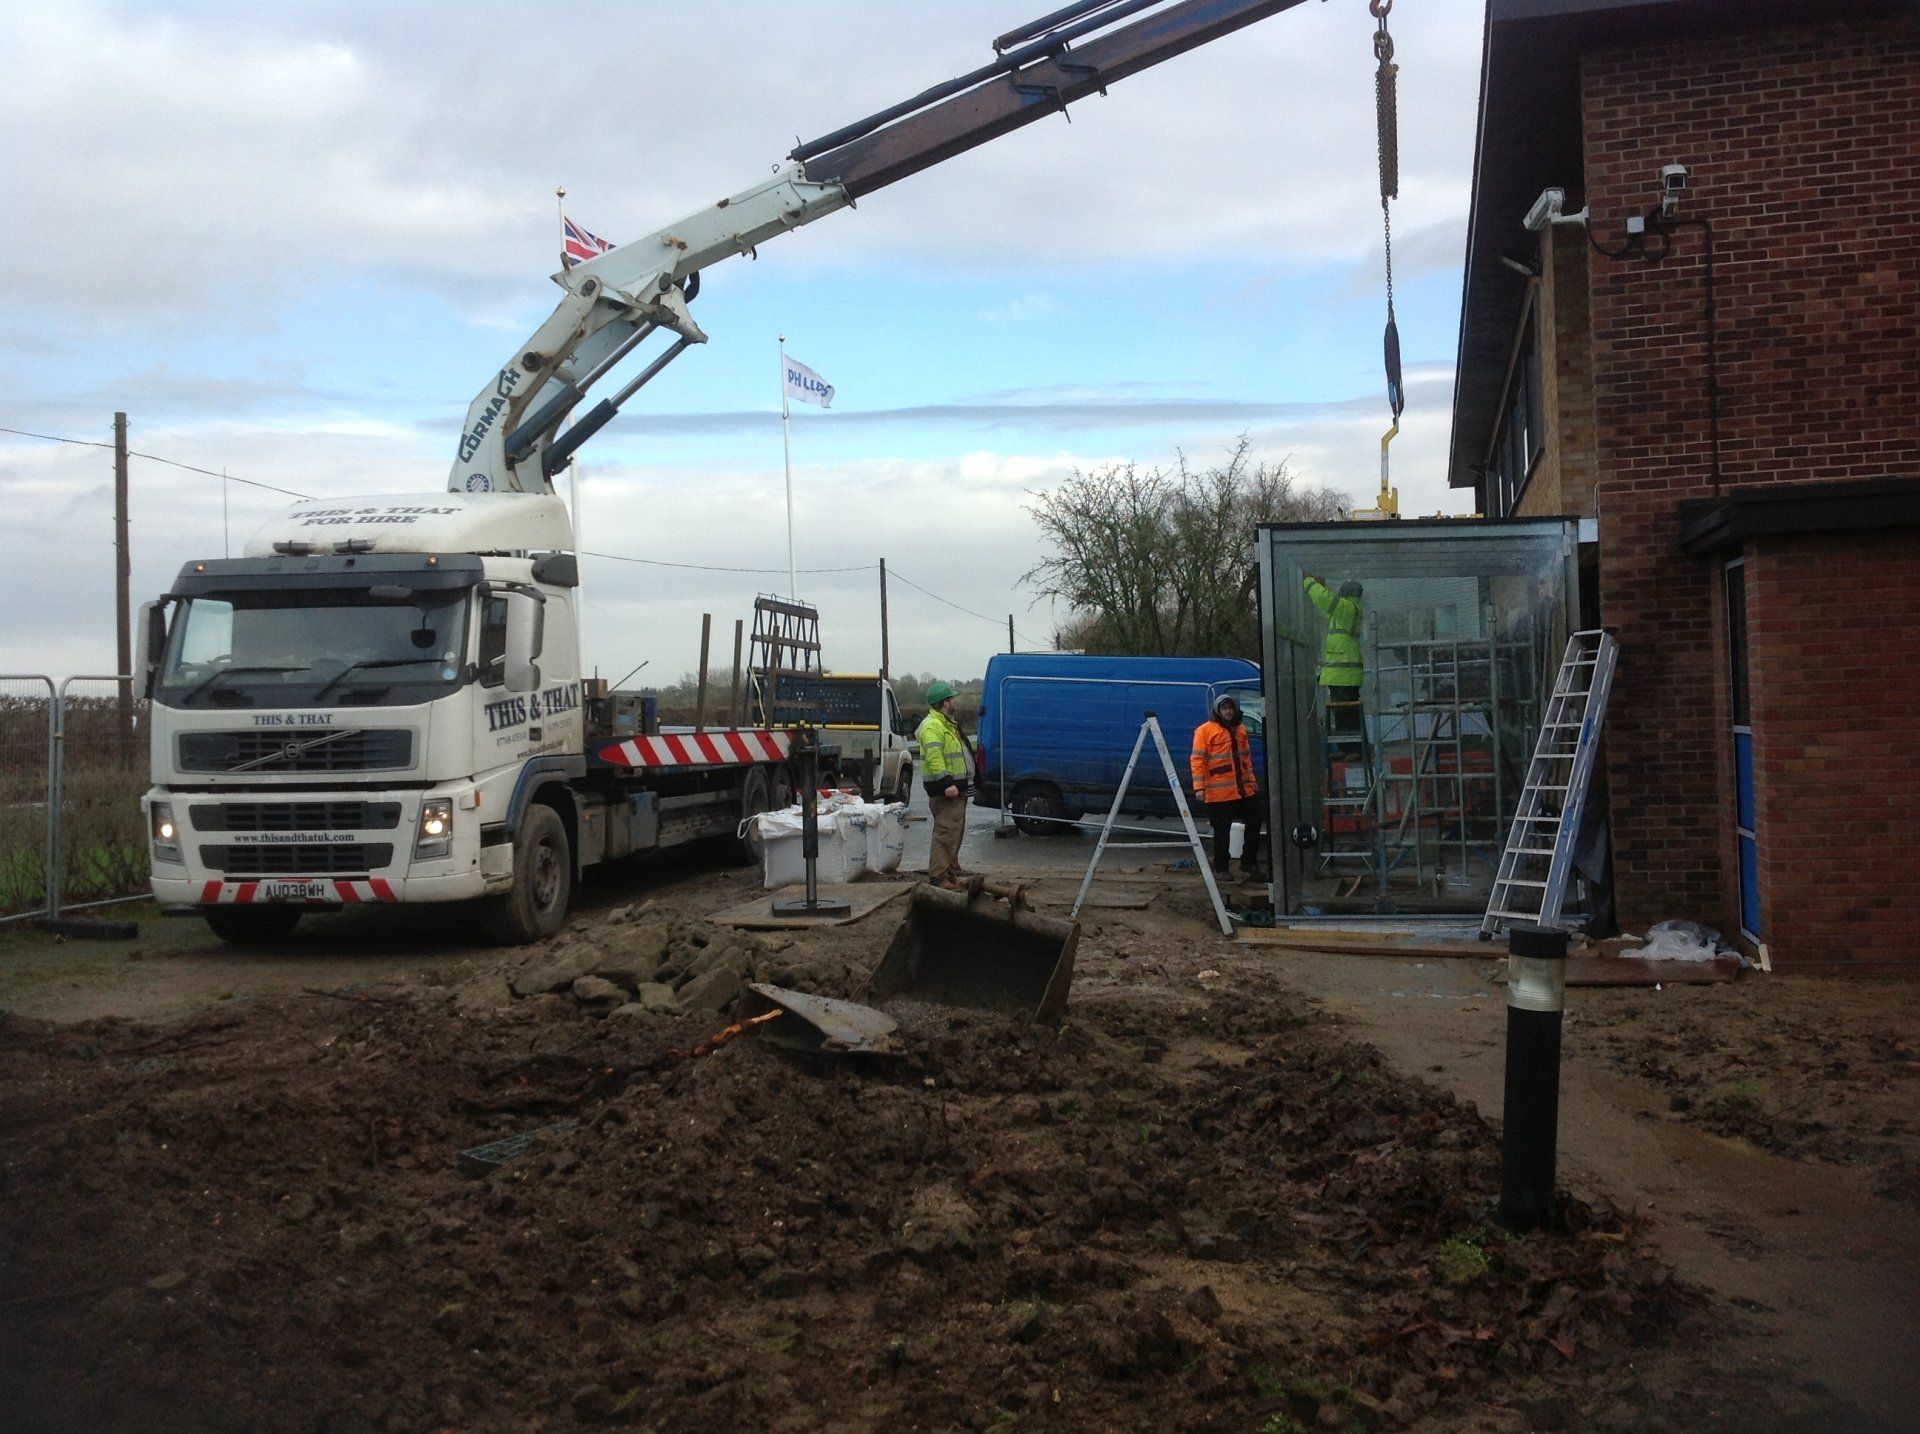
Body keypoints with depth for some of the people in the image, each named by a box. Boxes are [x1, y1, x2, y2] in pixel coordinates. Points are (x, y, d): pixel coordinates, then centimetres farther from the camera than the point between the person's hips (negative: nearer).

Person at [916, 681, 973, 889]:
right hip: (944, 791, -11)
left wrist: (961, 783, 28)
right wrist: (946, 783, -32)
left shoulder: (947, 724, 20)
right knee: (946, 832, -13)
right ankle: (938, 876, -12)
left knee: (956, 831, 17)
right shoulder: (932, 726, -16)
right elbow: (934, 758, -26)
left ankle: (952, 870, 26)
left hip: (955, 788, 11)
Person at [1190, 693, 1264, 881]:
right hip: (1219, 793, -6)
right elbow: (1197, 760, -10)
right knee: (1222, 831, 2)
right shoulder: (1205, 730, -6)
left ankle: (1248, 863, 20)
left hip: (1245, 790, 6)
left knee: (1254, 823, 8)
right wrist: (1199, 787, -17)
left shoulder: (1240, 729, 15)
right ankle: (1220, 868, 15)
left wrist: (1251, 780, 19)